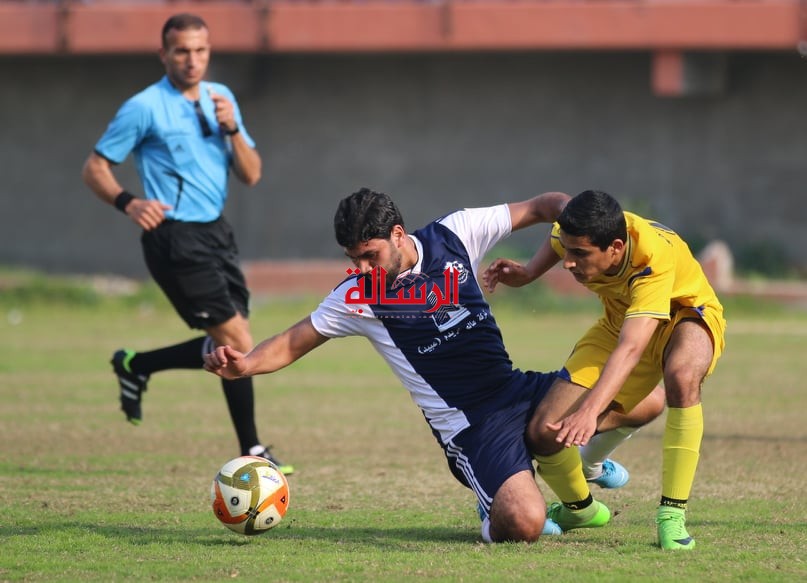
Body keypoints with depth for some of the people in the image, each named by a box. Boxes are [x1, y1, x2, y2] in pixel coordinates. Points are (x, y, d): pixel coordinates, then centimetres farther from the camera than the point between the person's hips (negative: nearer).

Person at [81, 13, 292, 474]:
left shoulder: (221, 98, 10)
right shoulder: (145, 108, -8)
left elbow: (251, 175, 8)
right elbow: (95, 168, -5)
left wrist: (232, 129, -9)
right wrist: (128, 203, -24)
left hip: (216, 232, 7)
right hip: (175, 240, -7)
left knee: (226, 347, 9)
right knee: (239, 344, -11)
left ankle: (136, 366, 29)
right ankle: (251, 452, -2)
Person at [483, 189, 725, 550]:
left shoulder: (655, 257, -39)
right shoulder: (574, 235, -22)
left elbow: (630, 348, -50)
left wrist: (589, 411, -61)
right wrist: (525, 273, -9)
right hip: (619, 323, 5)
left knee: (681, 375, -43)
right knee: (544, 433, -10)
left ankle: (672, 517, -31)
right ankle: (578, 508, 24)